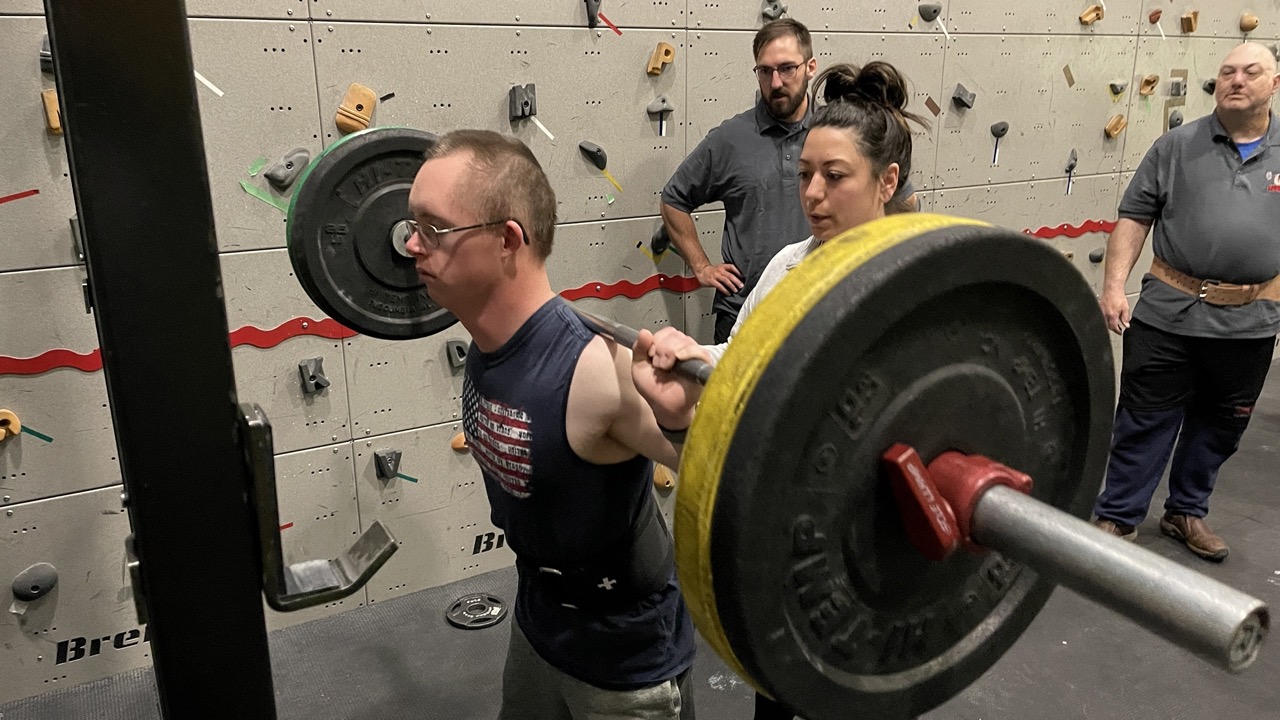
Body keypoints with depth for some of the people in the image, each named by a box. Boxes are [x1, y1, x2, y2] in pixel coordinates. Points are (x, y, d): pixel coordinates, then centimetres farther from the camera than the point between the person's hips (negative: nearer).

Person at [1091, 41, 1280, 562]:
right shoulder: (1177, 146, 1)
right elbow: (1134, 218, -1)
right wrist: (1114, 285, -11)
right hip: (1169, 315, -2)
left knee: (1218, 426, 15)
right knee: (1145, 420, 5)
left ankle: (1187, 512, 34)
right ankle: (1116, 516, 17)